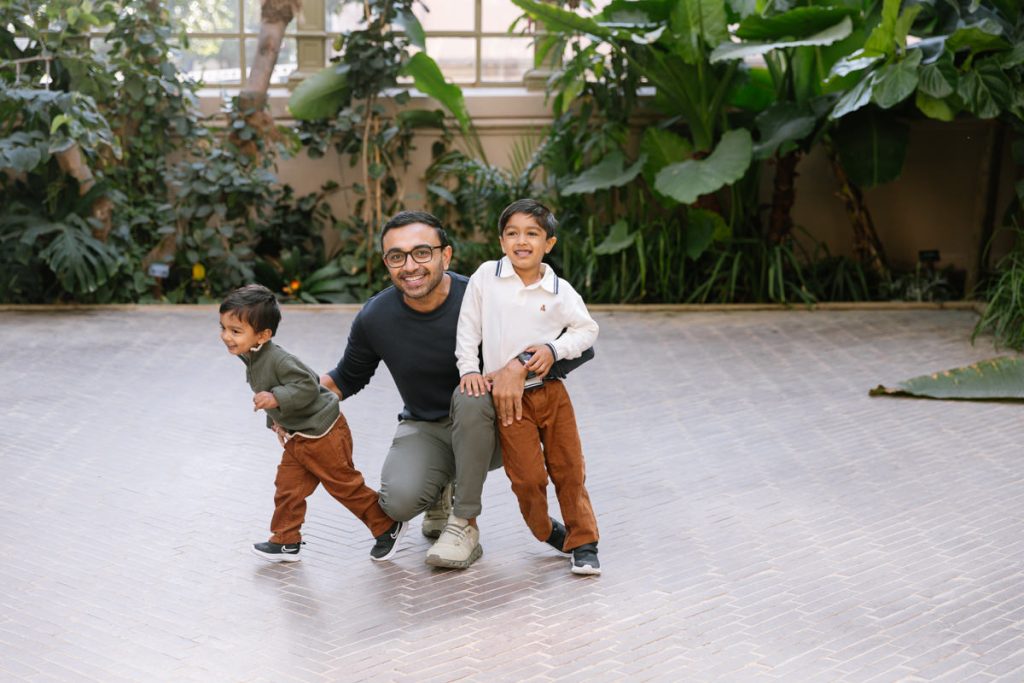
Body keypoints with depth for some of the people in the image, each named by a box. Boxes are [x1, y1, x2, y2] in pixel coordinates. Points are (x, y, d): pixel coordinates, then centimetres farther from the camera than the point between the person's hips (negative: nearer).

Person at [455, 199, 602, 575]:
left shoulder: (559, 290, -4)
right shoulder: (485, 276, -5)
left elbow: (587, 329, 5)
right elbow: (468, 326, 3)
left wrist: (554, 349, -10)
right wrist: (469, 368, -3)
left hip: (551, 391, 1)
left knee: (569, 469, 5)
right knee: (528, 476, -2)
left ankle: (583, 542, 18)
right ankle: (544, 530, 26)